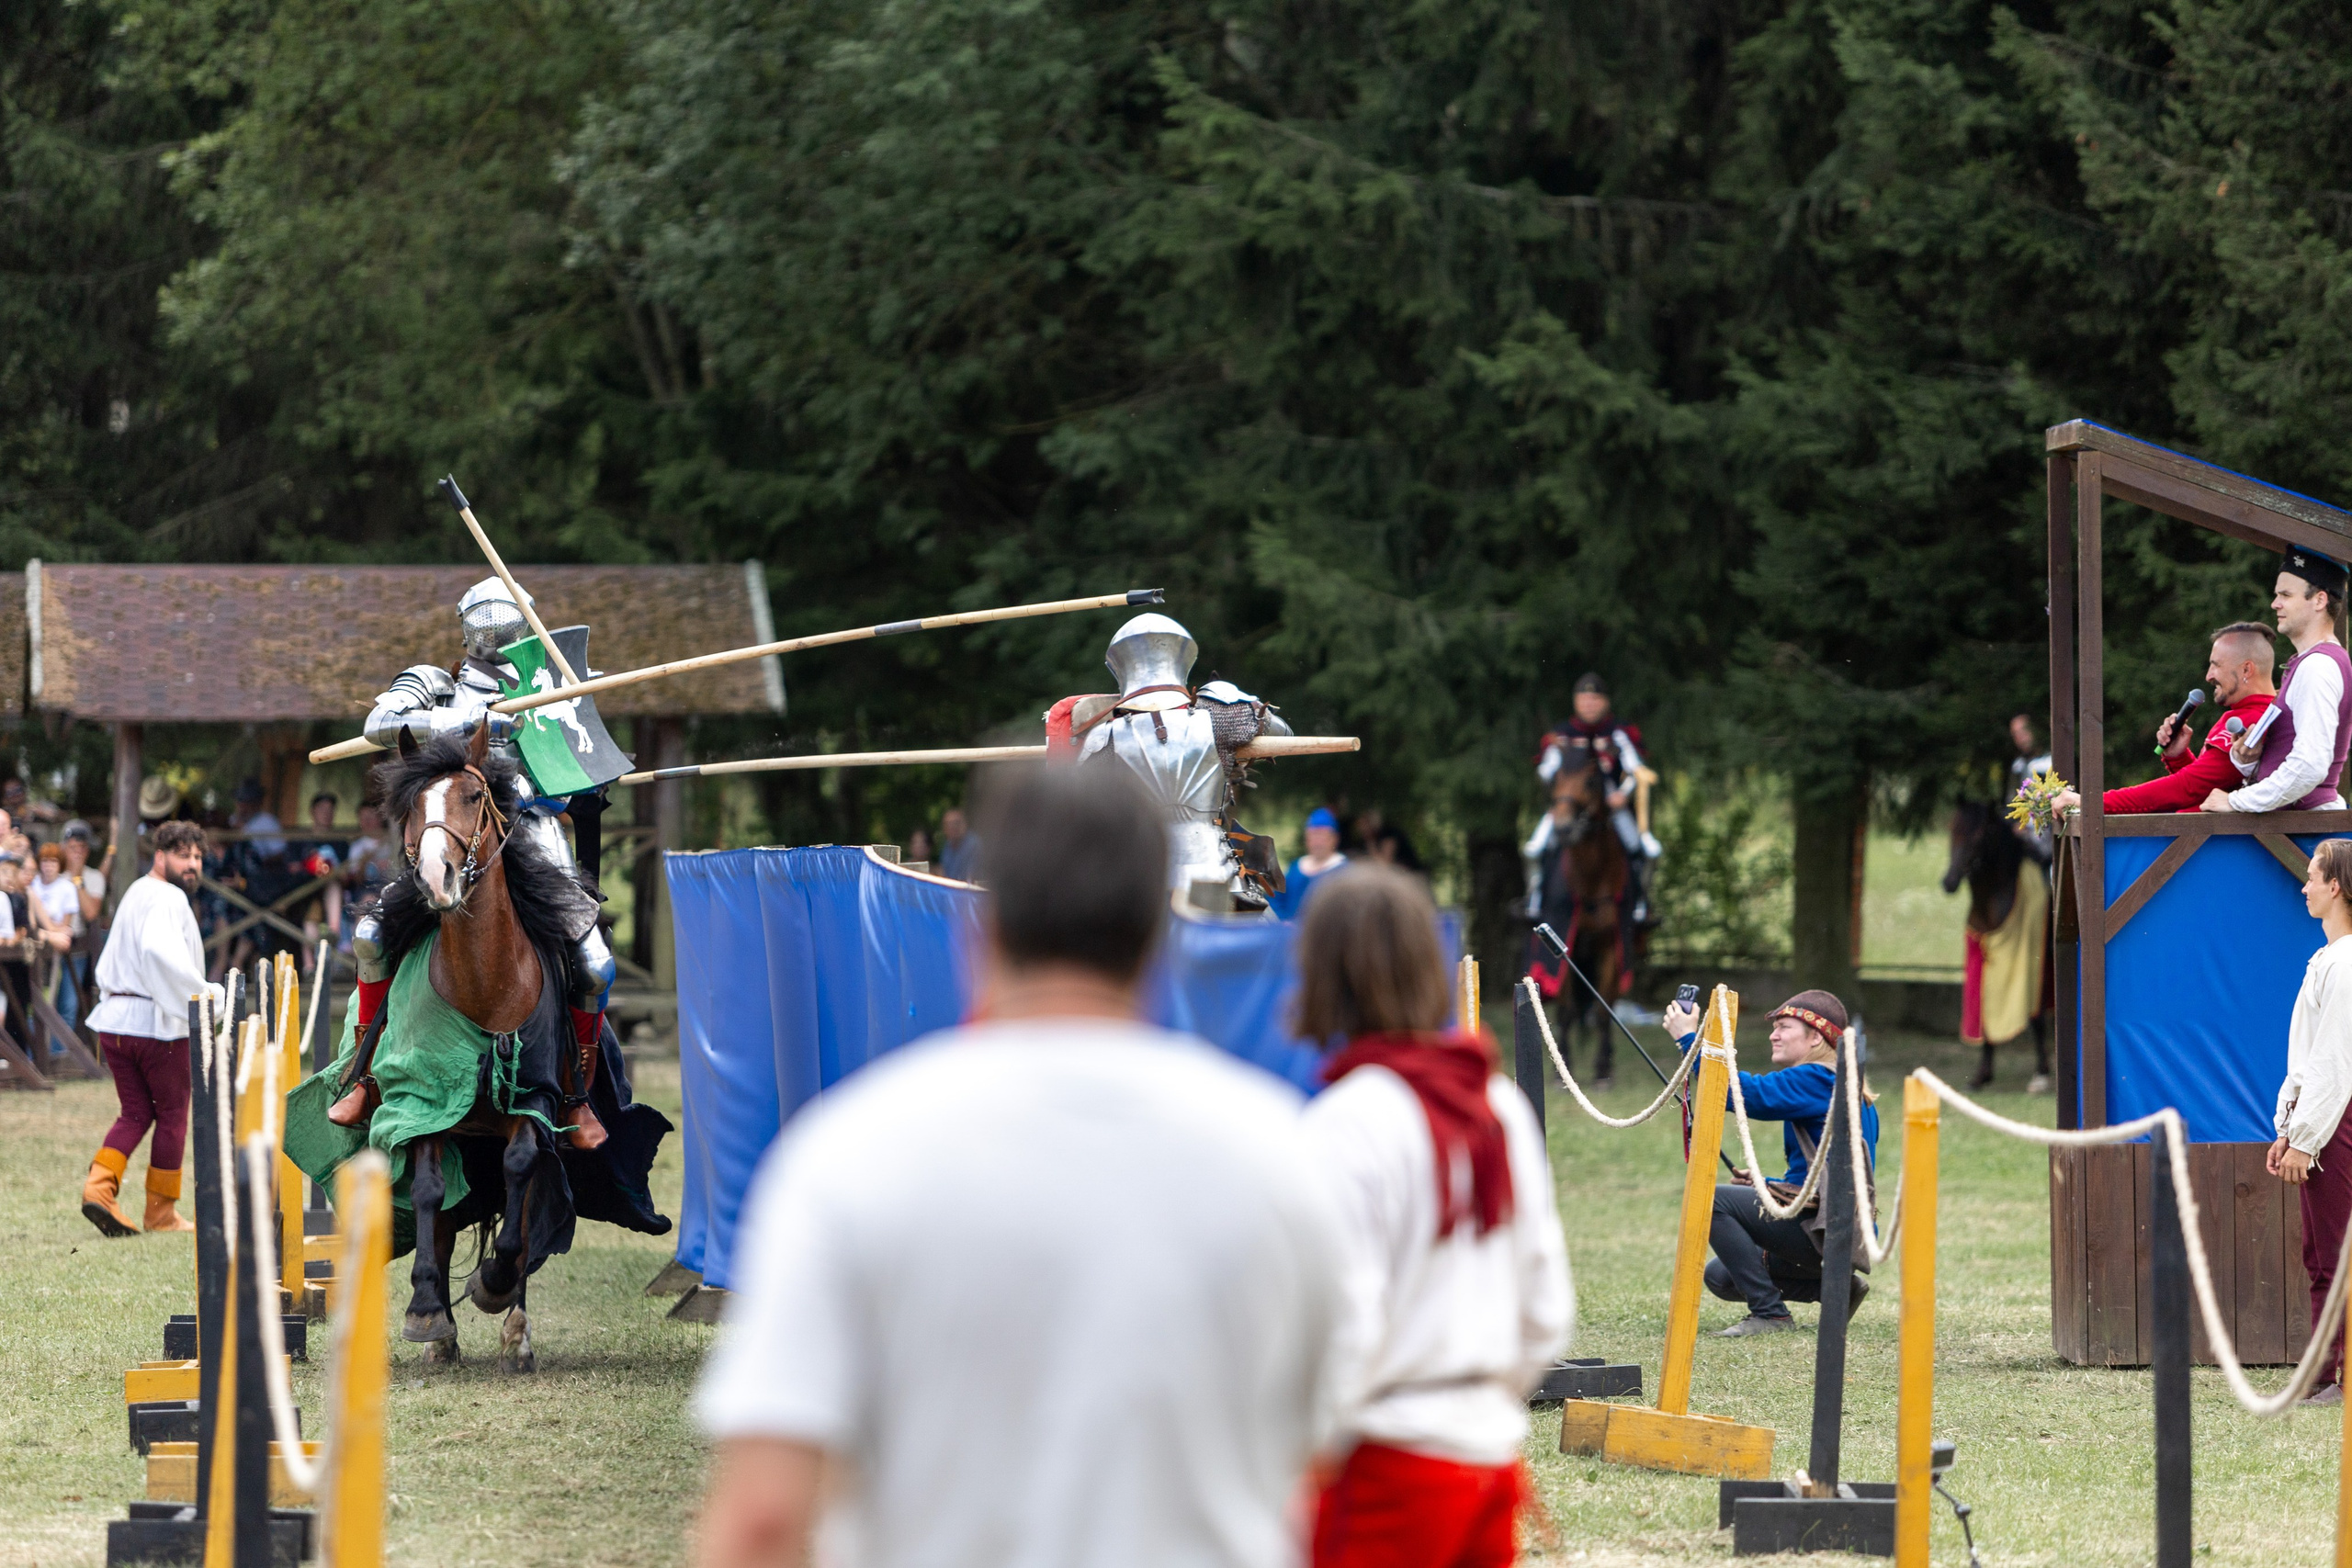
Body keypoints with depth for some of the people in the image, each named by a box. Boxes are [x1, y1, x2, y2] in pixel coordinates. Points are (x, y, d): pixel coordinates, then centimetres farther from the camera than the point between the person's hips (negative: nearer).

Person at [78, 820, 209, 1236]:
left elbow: (107, 966, 22)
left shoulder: (134, 894, 17)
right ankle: (161, 1212, 10)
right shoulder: (167, 899, -13)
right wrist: (200, 998, -28)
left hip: (114, 1020, 8)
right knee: (172, 1115, 5)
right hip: (157, 1022, -8)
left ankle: (99, 1186, -8)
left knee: (136, 1113, 13)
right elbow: (160, 950, -32)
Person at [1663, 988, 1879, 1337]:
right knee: (1720, 1277, 18)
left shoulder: (1820, 1080, -13)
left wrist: (1690, 1038, -19)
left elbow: (1747, 1092, -25)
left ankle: (1769, 1313, -18)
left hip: (1831, 1229, -11)